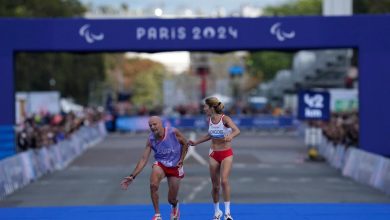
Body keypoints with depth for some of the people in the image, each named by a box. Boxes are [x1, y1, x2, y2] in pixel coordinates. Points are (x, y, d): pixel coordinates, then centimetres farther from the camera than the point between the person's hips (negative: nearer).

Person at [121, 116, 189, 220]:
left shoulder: (173, 132, -19)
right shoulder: (151, 139, -13)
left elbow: (185, 143, 0)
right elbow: (144, 159, -13)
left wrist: (181, 159, -6)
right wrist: (132, 176, -19)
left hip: (175, 167, -1)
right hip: (160, 164, 1)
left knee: (171, 200, 5)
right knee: (153, 185, -32)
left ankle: (175, 206, 45)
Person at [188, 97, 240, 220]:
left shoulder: (225, 119, -17)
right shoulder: (210, 120, 1)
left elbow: (237, 130, -33)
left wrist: (231, 136, -54)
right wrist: (196, 142, 19)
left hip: (226, 154, -5)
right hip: (214, 154, 5)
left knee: (224, 181, -19)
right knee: (215, 185, 6)